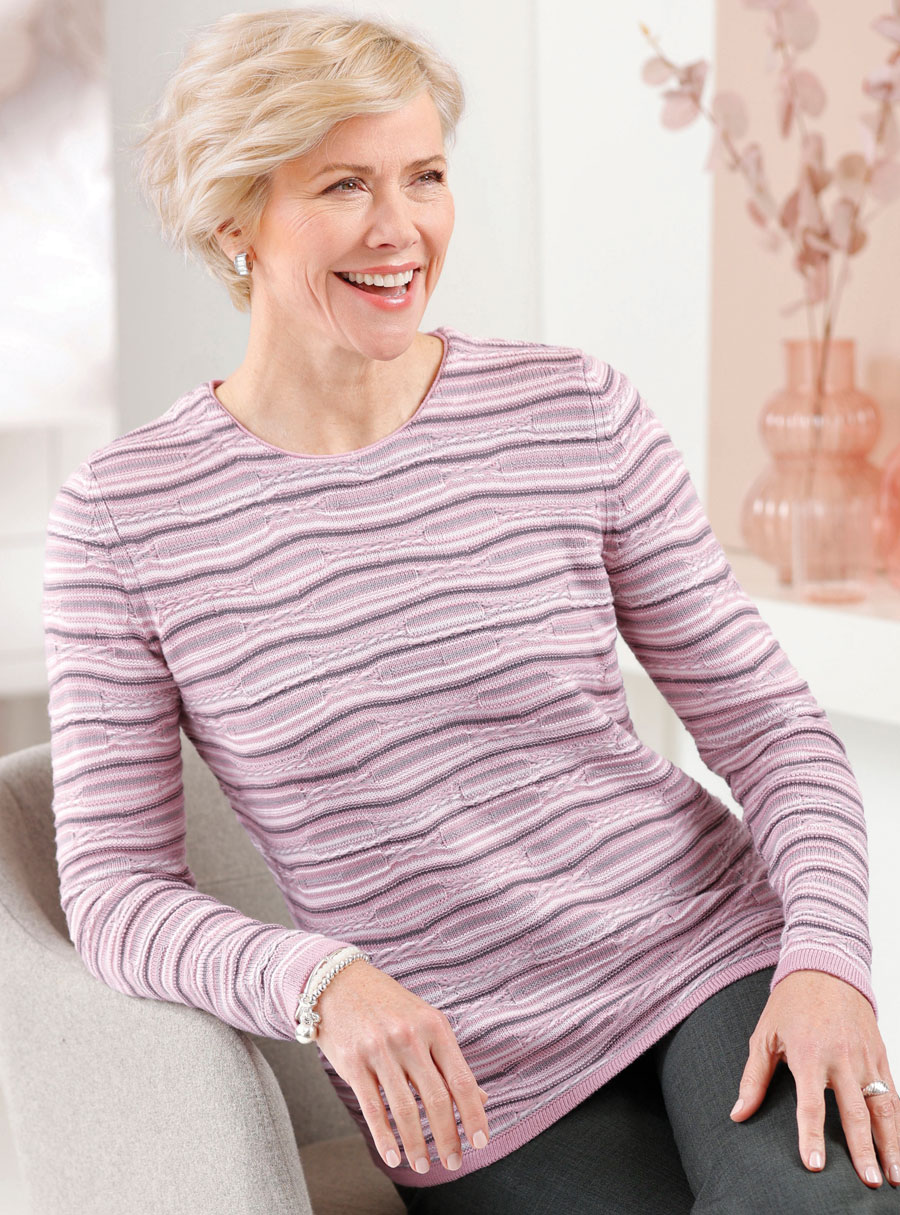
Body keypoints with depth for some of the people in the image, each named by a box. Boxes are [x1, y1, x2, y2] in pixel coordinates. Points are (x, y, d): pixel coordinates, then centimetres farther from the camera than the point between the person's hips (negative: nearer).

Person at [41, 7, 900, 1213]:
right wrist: (317, 979, -25)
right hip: (459, 1088, -1)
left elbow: (771, 726, 2)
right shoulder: (122, 516, -6)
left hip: (711, 959, 1)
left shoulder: (577, 413, -2)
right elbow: (115, 887, -5)